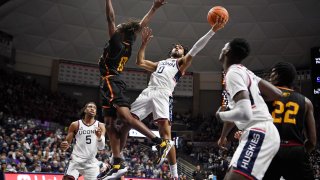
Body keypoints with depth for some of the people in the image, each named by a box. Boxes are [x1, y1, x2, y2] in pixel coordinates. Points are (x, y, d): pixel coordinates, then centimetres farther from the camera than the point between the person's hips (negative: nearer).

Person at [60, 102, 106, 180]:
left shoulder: (100, 126, 3)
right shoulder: (75, 124, 1)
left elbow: (101, 147, -3)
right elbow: (67, 142, 4)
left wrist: (99, 137, -25)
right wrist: (64, 146, -21)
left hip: (91, 162, 2)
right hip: (76, 160, -1)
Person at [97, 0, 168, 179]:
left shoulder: (116, 41, -7)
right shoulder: (128, 45, 14)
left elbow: (110, 18, -8)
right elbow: (142, 25, 20)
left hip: (111, 82, -9)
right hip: (113, 83, 9)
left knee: (126, 117, -21)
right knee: (110, 123, 5)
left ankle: (160, 142, -27)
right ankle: (118, 164, 2)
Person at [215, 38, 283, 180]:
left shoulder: (233, 73, -12)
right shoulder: (245, 72, 17)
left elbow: (244, 113, -25)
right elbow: (277, 94, 18)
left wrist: (220, 115, -3)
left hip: (259, 133, -10)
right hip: (261, 132, 10)